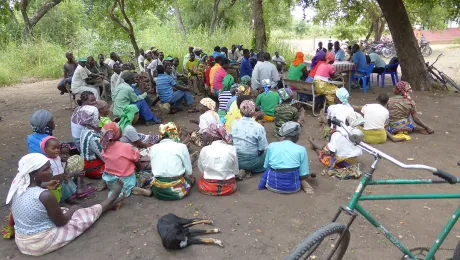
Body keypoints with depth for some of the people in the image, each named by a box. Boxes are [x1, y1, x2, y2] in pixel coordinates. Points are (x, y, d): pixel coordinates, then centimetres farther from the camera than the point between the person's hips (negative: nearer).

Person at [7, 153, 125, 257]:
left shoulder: (18, 189, -5)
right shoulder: (45, 195, -28)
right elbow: (61, 222, -14)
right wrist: (72, 210, 4)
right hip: (42, 243, -7)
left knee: (73, 210, 22)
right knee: (84, 214, 10)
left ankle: (110, 204, 37)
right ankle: (112, 199, 34)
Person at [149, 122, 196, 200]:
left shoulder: (154, 148, 5)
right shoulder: (181, 146, -5)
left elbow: (154, 170, 8)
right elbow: (189, 171, -1)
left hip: (158, 191, 4)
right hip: (177, 189, -4)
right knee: (191, 177, 28)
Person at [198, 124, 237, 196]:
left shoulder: (204, 150, -11)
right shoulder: (232, 149, -10)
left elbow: (201, 170, 0)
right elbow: (235, 171, -2)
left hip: (208, 188, -1)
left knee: (201, 179, 31)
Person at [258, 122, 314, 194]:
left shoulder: (272, 145, -3)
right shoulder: (301, 149, -7)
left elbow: (266, 166, 7)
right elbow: (304, 175, -6)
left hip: (273, 185, 1)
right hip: (292, 187, -1)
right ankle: (303, 183, 5)